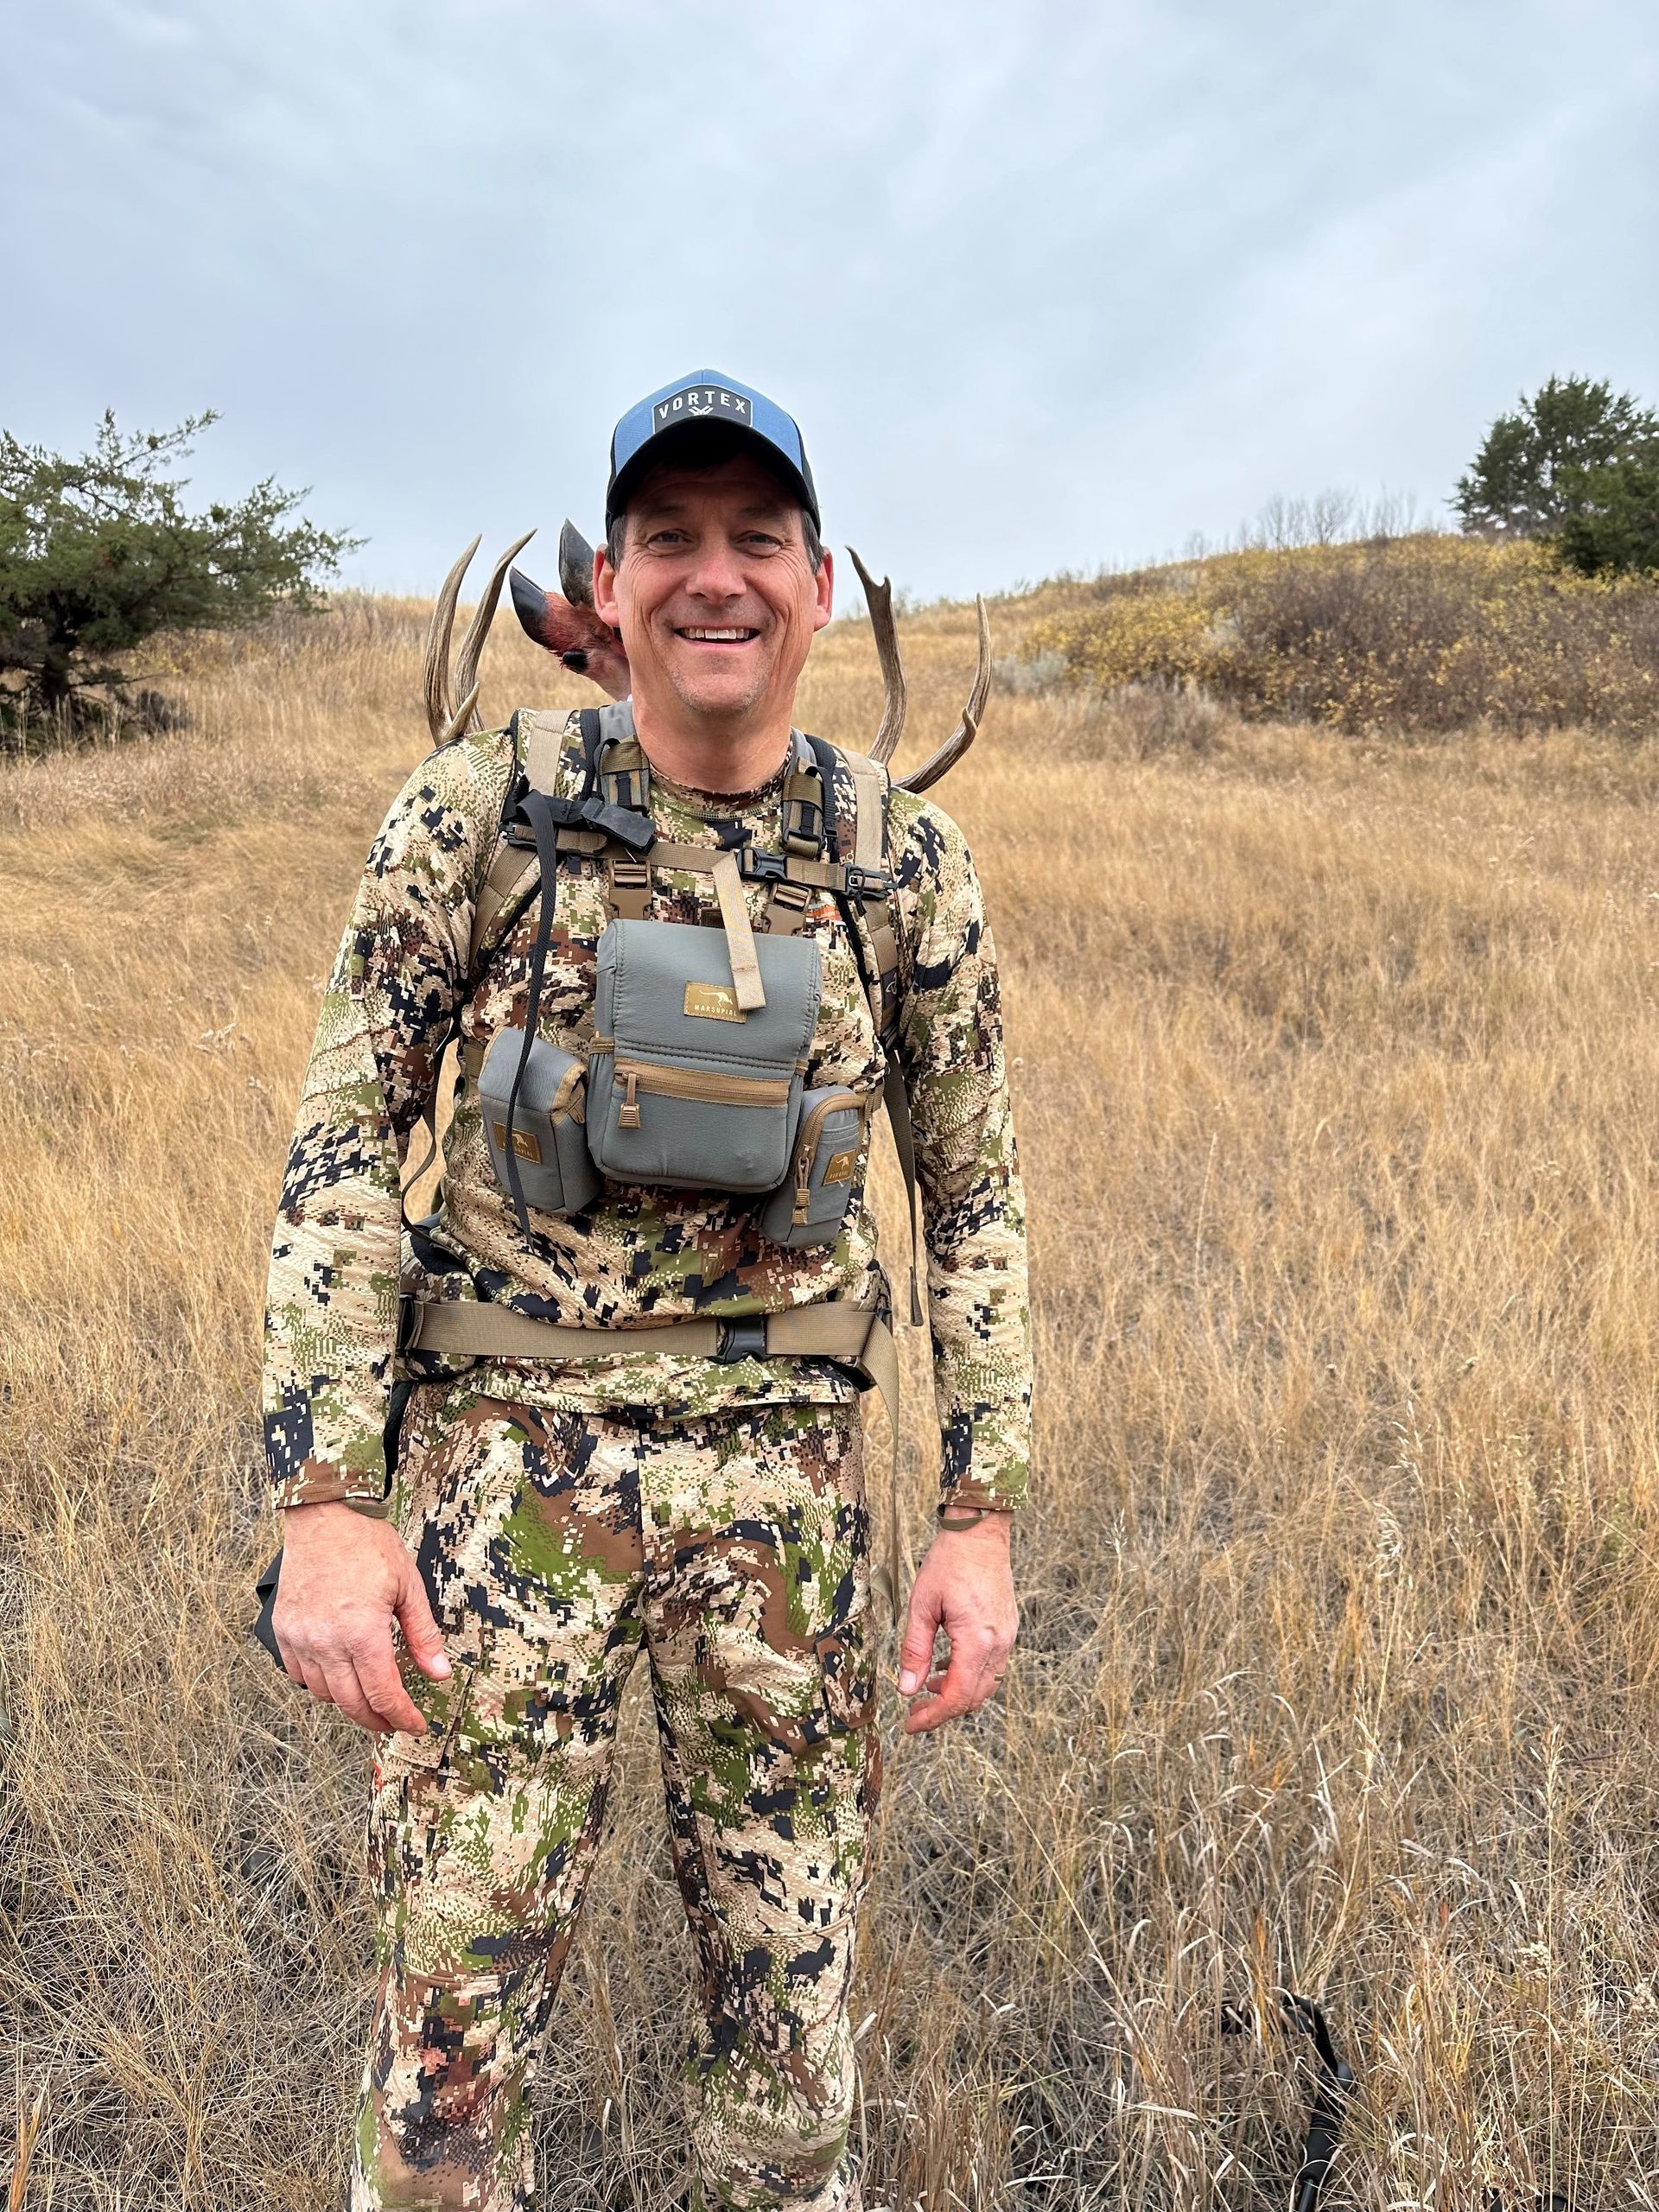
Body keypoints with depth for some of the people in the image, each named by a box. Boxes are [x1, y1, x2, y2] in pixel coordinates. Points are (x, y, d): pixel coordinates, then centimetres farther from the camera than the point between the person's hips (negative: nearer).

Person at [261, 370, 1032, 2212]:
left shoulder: (907, 862, 0)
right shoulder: (479, 808, -5)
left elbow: (973, 1197, 6)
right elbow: (339, 1146, -3)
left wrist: (985, 1520, 2)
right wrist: (323, 1504, -10)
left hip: (782, 1478, 2)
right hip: (506, 1455, -1)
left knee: (792, 1998, 14)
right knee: (452, 2011, 5)